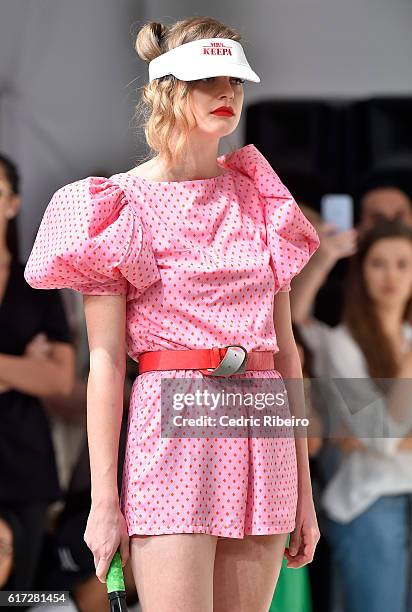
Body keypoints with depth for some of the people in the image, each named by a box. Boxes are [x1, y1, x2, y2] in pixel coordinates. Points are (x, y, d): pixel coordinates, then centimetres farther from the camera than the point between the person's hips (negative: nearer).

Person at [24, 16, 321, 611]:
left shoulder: (258, 197, 14)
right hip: (170, 422, -5)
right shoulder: (122, 204, 0)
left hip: (263, 440, 5)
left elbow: (285, 346, 14)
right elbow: (106, 362, -5)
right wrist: (103, 501, -10)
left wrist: (304, 492, 11)